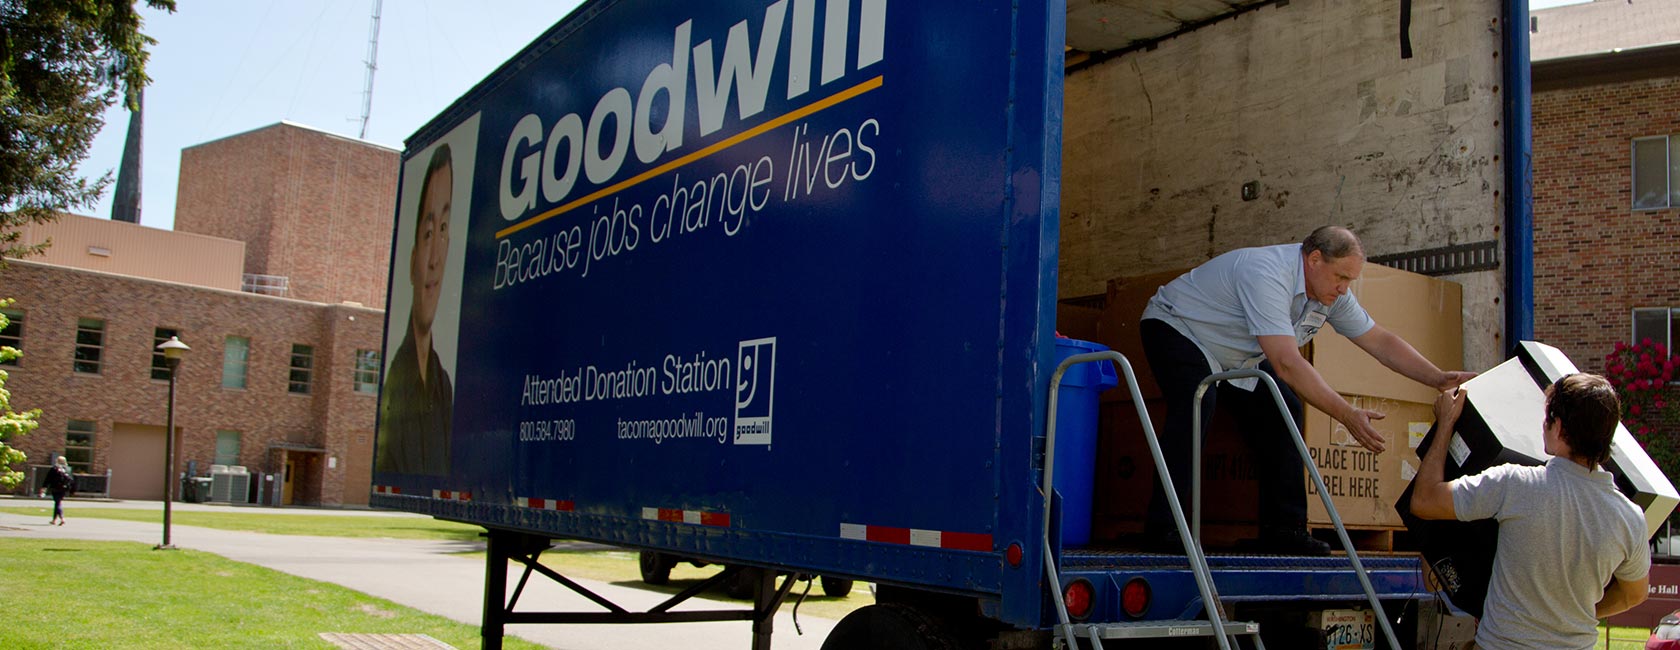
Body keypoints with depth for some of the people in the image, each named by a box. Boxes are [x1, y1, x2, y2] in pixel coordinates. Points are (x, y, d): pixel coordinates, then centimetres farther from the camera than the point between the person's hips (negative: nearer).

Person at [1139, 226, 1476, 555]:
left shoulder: (1331, 292, -8)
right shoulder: (1268, 277, -37)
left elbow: (1381, 342, 1)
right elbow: (1287, 364, -42)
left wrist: (1439, 378, -9)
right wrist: (1348, 415, -40)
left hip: (1234, 357, 9)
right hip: (1175, 329, -9)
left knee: (1281, 413, -6)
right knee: (1197, 405, -32)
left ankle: (1283, 530, -1)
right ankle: (1162, 528, -32)